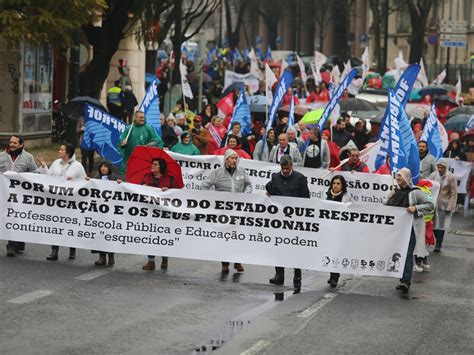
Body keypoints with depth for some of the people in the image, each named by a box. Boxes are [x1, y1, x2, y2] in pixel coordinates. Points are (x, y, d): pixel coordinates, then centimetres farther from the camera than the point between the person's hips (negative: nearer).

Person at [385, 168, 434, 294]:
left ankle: (406, 282, -19)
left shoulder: (415, 192, -5)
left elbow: (430, 205, -6)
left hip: (410, 228, -7)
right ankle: (403, 280, 19)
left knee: (407, 255, -13)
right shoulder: (395, 192, 13)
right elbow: (385, 206, 23)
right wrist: (389, 198, 1)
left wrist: (415, 208, -19)